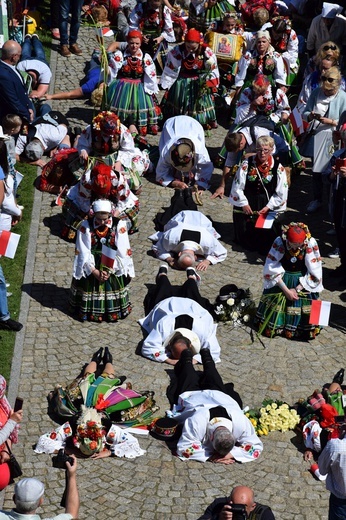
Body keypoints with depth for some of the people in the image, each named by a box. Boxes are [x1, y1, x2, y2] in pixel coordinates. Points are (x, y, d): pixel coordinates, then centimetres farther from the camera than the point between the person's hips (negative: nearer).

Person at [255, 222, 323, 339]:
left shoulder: (311, 244, -22)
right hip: (281, 280, 0)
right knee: (275, 307, 1)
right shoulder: (279, 242, -22)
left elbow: (314, 272, -15)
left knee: (304, 309, -5)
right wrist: (286, 290, -18)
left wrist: (297, 289, -17)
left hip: (303, 281, 0)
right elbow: (271, 269, -18)